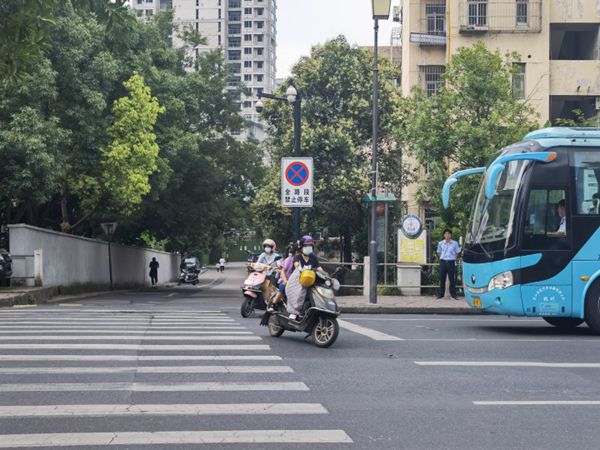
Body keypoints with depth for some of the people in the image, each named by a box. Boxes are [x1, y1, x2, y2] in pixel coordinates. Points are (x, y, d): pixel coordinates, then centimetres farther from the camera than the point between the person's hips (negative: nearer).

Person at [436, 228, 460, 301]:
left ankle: (453, 295, 7)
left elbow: (457, 253, 9)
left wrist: (453, 258, 4)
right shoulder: (441, 243, 3)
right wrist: (443, 257, 8)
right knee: (442, 278, 4)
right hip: (443, 261, 1)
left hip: (451, 262, -1)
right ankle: (440, 294, 11)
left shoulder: (455, 243, -1)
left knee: (452, 279, 2)